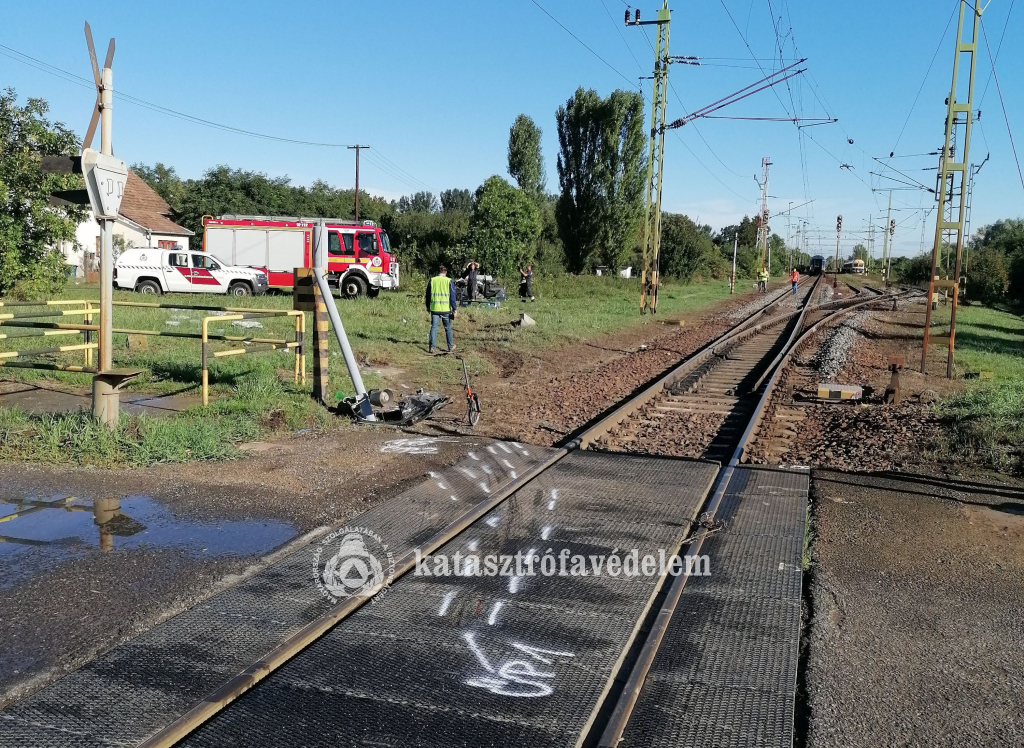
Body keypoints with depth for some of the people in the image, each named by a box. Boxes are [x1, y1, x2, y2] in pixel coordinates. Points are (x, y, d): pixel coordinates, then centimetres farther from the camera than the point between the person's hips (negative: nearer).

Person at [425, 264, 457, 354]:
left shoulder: (432, 280, 4)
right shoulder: (449, 281, -2)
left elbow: (428, 294, 10)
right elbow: (452, 296, -4)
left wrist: (428, 306, 21)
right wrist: (454, 309, 0)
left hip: (434, 309, 1)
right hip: (446, 309, -1)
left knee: (433, 327, 4)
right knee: (448, 328, 11)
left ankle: (432, 347, -1)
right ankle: (450, 347, 21)